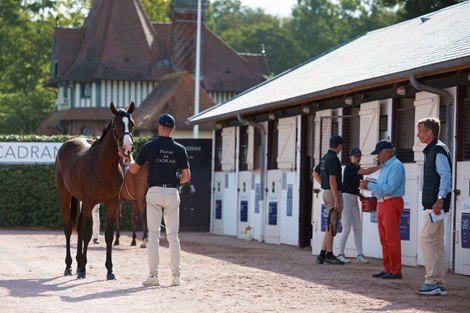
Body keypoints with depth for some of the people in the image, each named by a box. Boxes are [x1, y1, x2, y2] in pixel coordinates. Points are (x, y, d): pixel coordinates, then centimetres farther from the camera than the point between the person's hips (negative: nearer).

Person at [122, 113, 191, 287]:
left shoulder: (149, 146, -4)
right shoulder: (180, 149, 1)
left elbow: (133, 169, 2)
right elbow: (187, 176, 0)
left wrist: (128, 157, 21)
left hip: (154, 192, -2)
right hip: (173, 193, 2)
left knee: (153, 234, 1)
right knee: (173, 235, 8)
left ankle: (153, 275, -5)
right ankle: (176, 276, 6)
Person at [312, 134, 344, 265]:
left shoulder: (324, 158, 13)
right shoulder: (333, 159, -16)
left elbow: (315, 174, 25)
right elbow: (332, 180, -21)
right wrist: (336, 200, -21)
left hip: (326, 192, 9)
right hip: (333, 193, -9)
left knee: (331, 225, 11)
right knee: (331, 226, -5)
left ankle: (323, 254, 9)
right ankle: (329, 255, -1)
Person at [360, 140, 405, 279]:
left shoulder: (396, 166, -12)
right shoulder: (385, 167, 19)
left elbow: (389, 188, -21)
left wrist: (369, 185, -17)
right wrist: (369, 184, 4)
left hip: (392, 203, -10)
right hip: (383, 204, 10)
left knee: (392, 238, -9)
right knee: (384, 239, 11)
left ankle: (395, 271, -7)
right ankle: (387, 269, 15)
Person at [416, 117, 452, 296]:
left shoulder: (439, 150, -11)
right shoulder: (431, 150, 19)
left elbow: (446, 176, -20)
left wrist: (440, 199, -27)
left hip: (436, 205, -10)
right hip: (432, 205, 10)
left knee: (425, 240, -12)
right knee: (437, 243, 9)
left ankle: (431, 282, -12)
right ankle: (439, 284, 11)